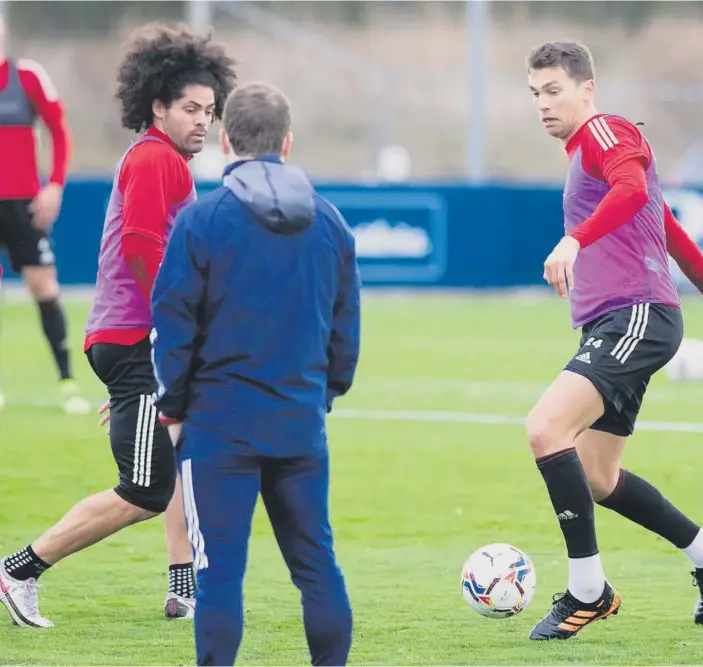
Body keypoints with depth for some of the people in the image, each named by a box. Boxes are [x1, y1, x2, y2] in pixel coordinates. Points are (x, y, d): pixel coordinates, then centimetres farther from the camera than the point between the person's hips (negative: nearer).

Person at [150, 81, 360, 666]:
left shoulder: (202, 219, -10)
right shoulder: (329, 221, 5)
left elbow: (173, 323, -7)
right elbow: (346, 326, 12)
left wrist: (173, 409, 5)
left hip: (221, 421, -4)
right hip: (302, 423, 4)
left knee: (220, 568, -2)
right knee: (316, 562, 12)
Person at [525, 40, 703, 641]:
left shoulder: (606, 131, -5)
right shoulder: (589, 149, 25)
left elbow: (633, 189, -29)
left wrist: (575, 240, -41)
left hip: (636, 316, -11)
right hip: (612, 326, 11)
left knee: (546, 429, -23)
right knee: (597, 478, 12)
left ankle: (587, 592, -17)